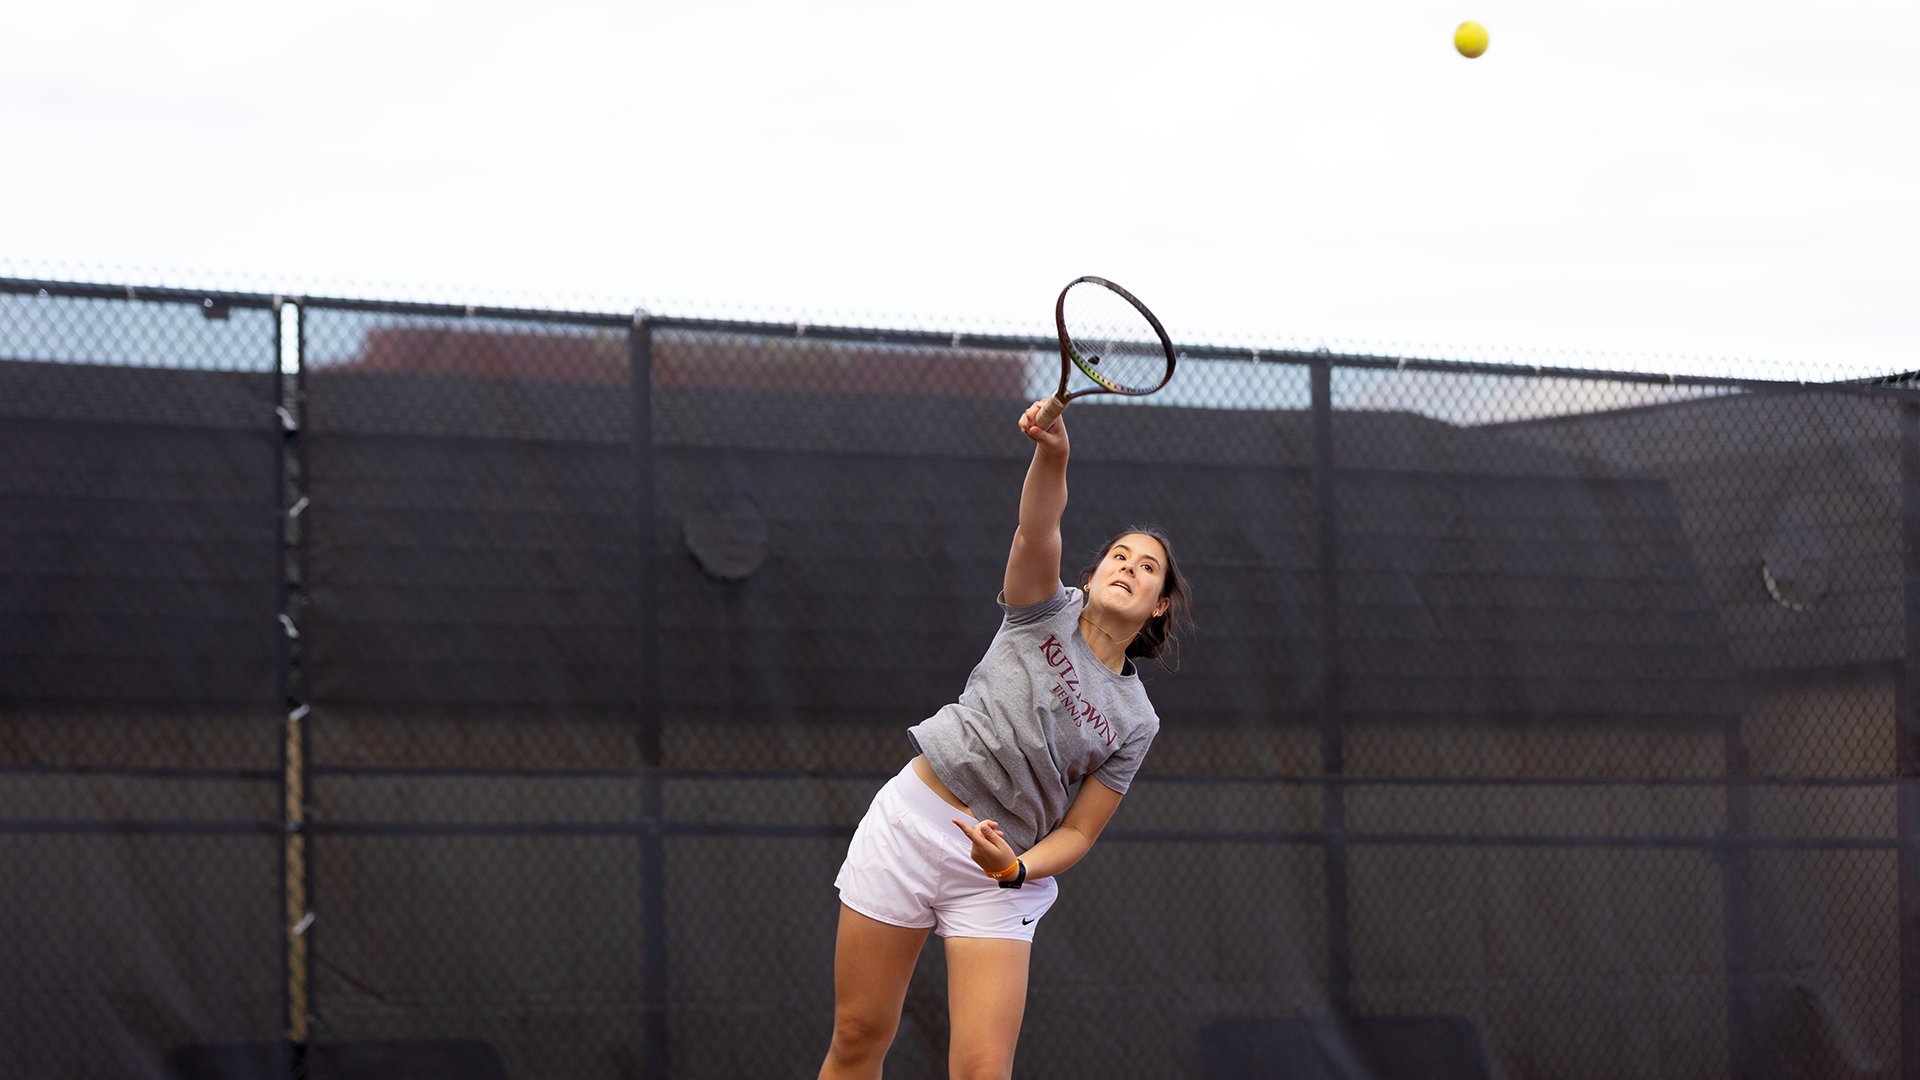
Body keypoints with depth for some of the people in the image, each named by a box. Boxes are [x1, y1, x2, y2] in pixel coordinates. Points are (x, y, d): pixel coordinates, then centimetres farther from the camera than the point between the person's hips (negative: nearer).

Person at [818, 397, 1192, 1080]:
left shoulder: (1135, 721, 6)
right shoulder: (1046, 612, 4)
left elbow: (1077, 832, 4)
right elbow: (1037, 531, -18)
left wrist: (1014, 868, -18)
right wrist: (1052, 455, -39)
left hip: (1001, 872, 1)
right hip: (910, 822, -1)